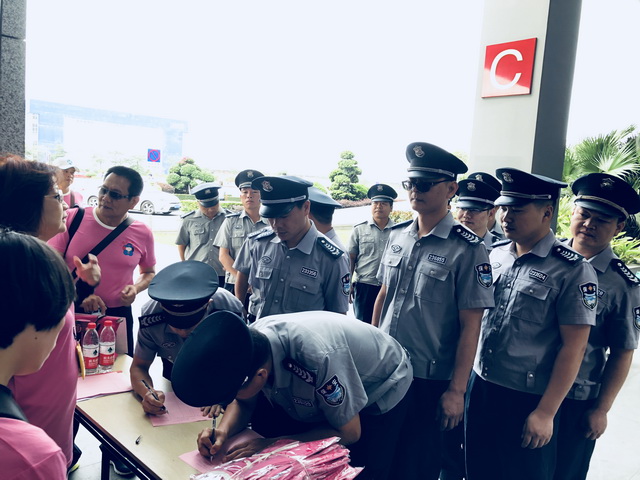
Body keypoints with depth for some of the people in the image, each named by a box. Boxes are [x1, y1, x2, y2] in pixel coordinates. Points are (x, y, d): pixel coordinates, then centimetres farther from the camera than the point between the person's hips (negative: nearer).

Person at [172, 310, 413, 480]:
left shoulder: (319, 356, -43)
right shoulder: (250, 340, -24)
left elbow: (349, 433, -28)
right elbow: (244, 403, -5)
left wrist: (273, 444, -32)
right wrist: (223, 431, -26)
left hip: (379, 393, -5)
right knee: (263, 424, -5)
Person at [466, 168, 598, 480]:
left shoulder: (572, 270, -13)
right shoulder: (494, 255, 3)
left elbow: (573, 347, -13)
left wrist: (545, 413, -14)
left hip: (527, 399, -5)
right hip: (479, 387, 5)